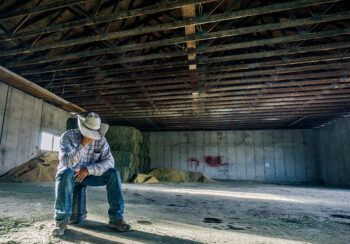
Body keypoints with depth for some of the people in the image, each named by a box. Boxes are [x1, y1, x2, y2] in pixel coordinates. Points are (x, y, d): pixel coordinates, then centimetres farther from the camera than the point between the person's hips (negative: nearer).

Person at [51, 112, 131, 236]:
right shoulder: (68, 136, -16)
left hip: (89, 175, 3)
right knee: (65, 172, -37)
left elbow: (109, 161, -17)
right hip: (70, 175, -2)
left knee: (113, 173, -20)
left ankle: (116, 217, -15)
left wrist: (88, 169, -30)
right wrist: (83, 144, -38)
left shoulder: (101, 140, -8)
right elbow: (66, 162, -29)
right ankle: (61, 220, -23)